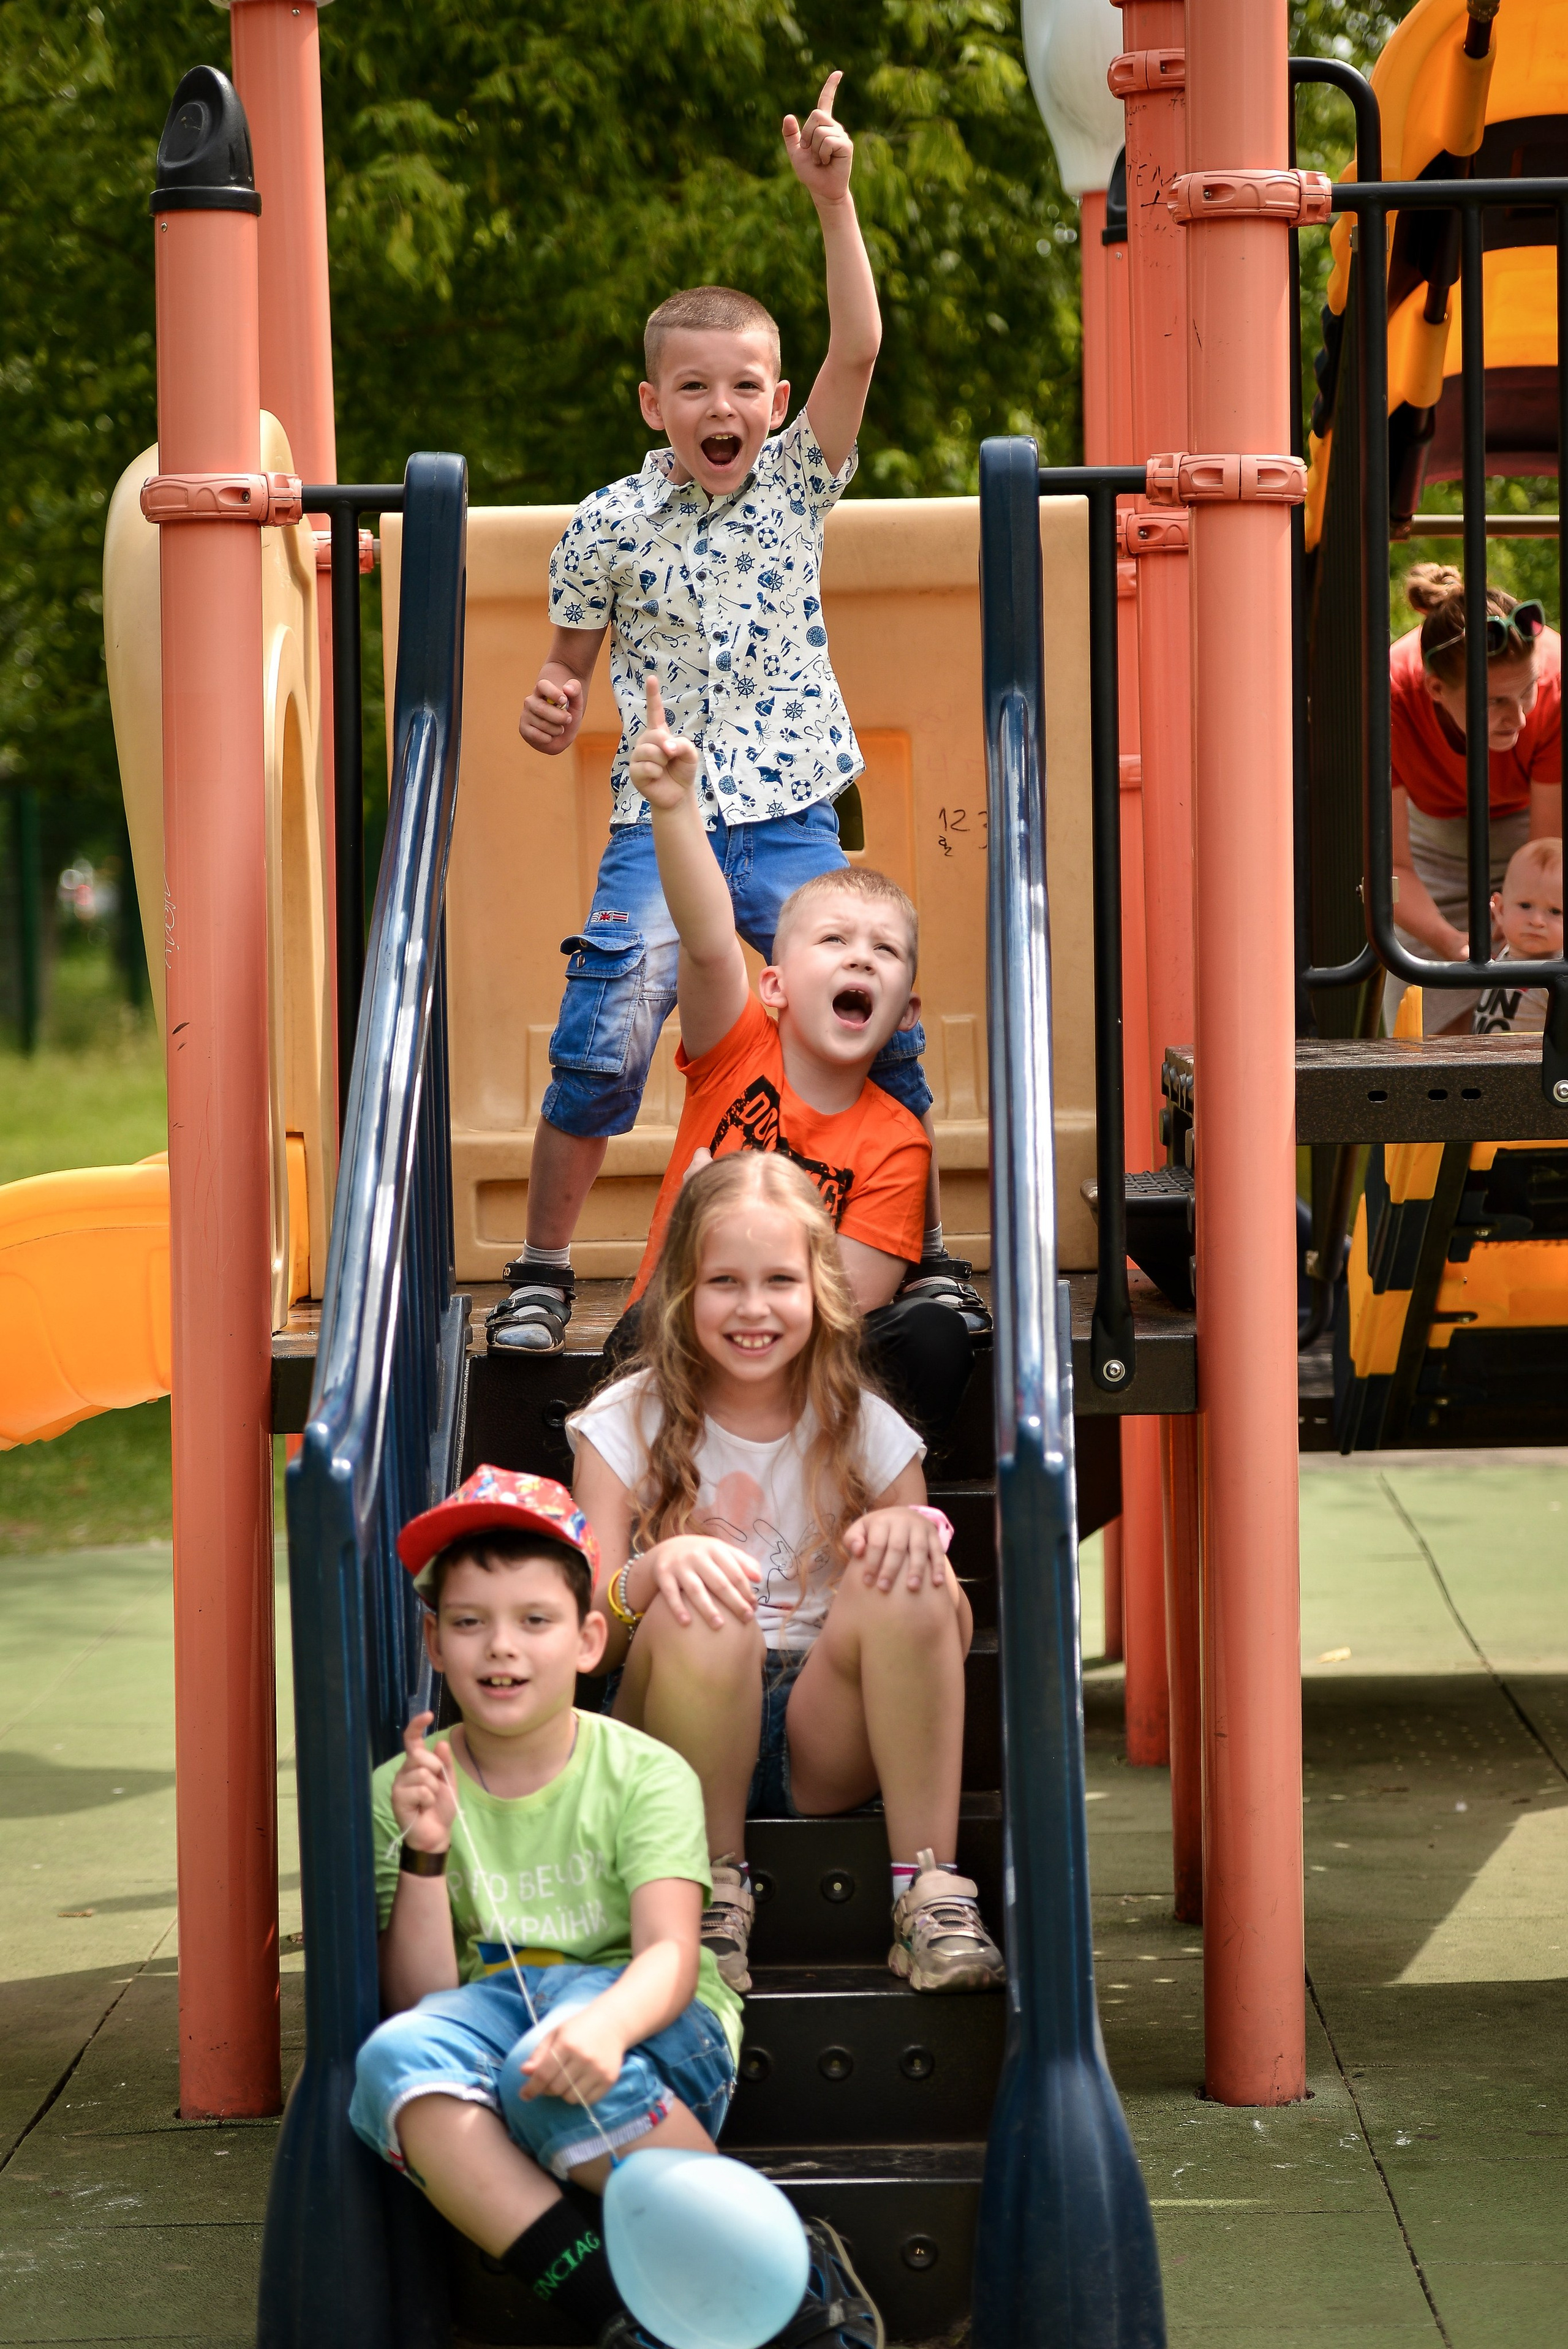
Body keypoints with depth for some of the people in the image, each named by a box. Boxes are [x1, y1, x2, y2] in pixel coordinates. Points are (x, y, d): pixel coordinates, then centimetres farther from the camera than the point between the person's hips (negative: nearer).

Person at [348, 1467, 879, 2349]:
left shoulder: (645, 1773, -1)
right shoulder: (404, 1791, 5)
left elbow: (670, 1955, -15)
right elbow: (419, 1999, 0)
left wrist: (606, 2024, -39)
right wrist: (425, 1855, -15)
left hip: (651, 2023, -2)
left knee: (559, 2069, -38)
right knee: (395, 2060, -33)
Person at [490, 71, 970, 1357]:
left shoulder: (796, 485, 4)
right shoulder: (608, 525, 2)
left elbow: (857, 347, -9)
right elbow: (576, 660, 15)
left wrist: (831, 196, -17)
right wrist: (553, 711, -8)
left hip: (791, 817, 1)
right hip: (659, 819, -1)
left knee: (879, 1029, -3)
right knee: (603, 1044, -13)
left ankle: (928, 1252, 14)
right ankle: (543, 1273, 2)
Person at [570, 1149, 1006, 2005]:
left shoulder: (864, 1429, 5)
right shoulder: (628, 1425, 2)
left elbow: (951, 1642, 2)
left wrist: (917, 1537, -20)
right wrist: (653, 1572, -29)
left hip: (824, 1746, 1)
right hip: (675, 1738, -1)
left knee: (900, 1582, -26)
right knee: (701, 1618, -33)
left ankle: (931, 1893, -24)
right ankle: (713, 1893, -16)